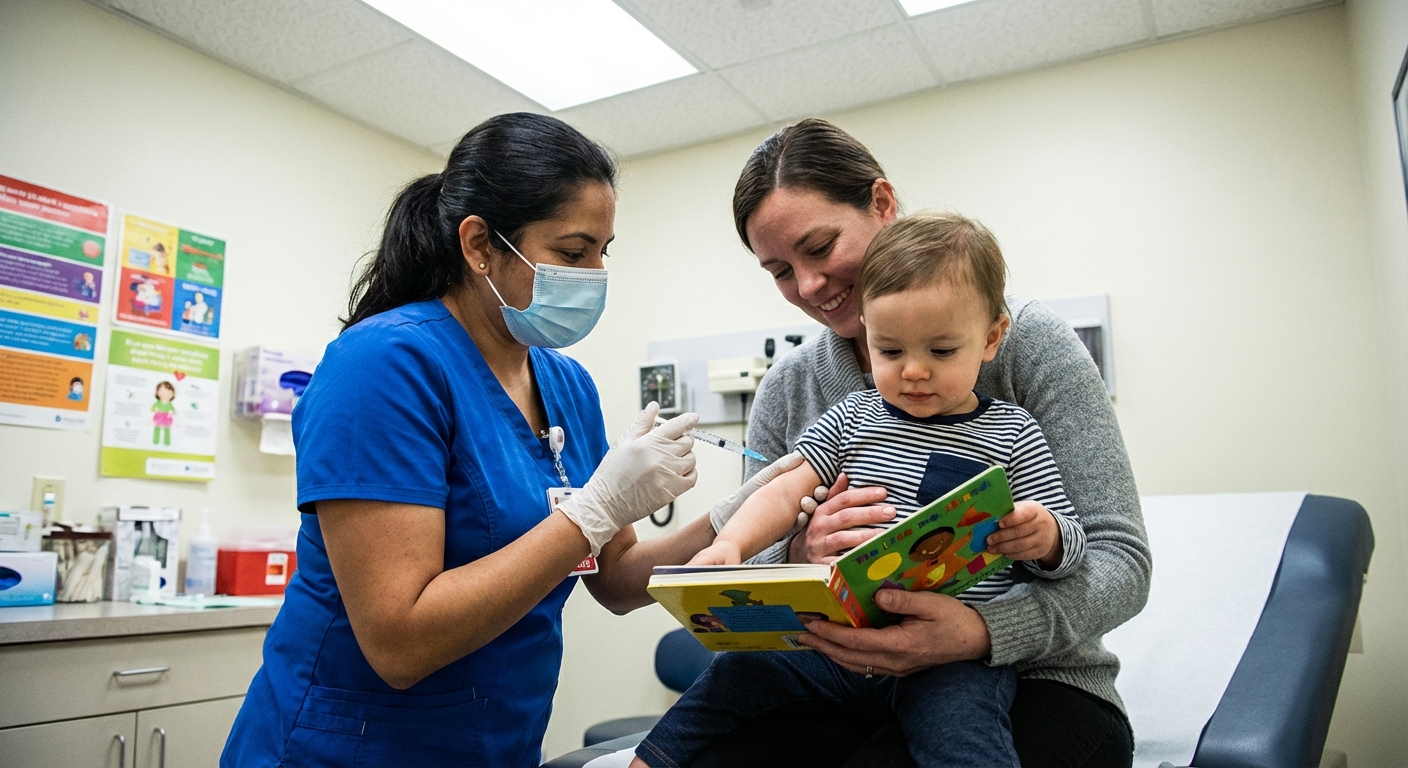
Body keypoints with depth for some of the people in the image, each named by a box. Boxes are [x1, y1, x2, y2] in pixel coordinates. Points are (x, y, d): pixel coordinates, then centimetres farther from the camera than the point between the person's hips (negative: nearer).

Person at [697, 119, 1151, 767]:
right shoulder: (787, 390, 6)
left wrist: (978, 632, -30)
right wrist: (798, 556, -20)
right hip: (854, 689, 3)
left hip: (1030, 684, -2)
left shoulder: (1026, 341, -6)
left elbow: (1121, 557, -11)